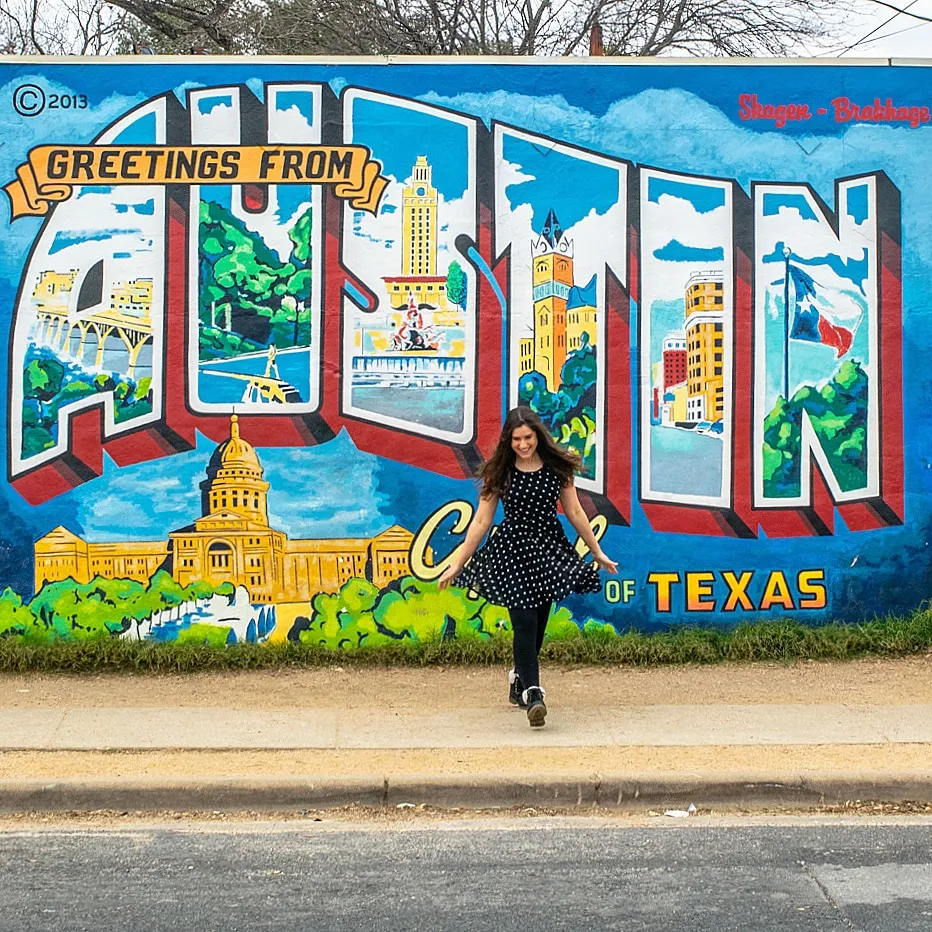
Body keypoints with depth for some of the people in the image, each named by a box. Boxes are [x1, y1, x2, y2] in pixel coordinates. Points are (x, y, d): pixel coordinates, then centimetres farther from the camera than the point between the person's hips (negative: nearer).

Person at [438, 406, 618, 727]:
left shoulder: (557, 468, -1)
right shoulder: (500, 472, -4)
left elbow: (575, 513, 8)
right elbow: (481, 520, -2)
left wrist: (597, 552, 13)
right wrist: (457, 563, -2)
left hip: (549, 549, 3)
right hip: (512, 550, -2)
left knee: (538, 622, 10)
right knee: (524, 622, -12)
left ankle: (520, 678, 33)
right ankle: (533, 694, -14)